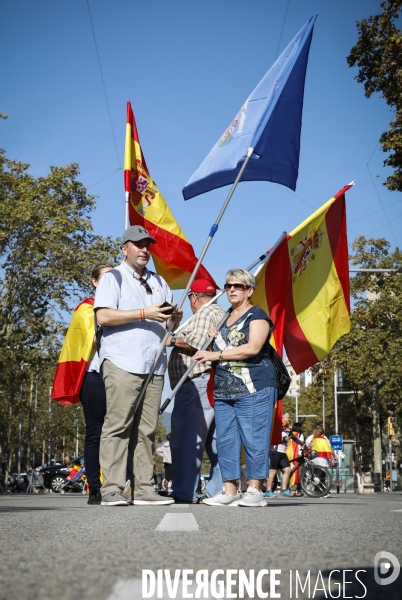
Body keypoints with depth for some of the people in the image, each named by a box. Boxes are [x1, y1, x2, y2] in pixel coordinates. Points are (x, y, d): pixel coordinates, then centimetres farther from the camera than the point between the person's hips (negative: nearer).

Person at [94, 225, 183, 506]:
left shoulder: (159, 282, 24)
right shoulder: (113, 278, 5)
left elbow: (171, 320, 27)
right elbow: (103, 316, -9)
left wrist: (176, 317, 2)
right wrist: (144, 314, -13)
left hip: (154, 365, 6)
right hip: (123, 364, -6)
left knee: (146, 429, 4)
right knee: (118, 425, -9)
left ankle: (144, 489, 6)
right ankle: (111, 489, -7)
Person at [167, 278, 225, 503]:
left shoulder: (205, 312, -5)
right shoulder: (221, 313, 26)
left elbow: (197, 342, -17)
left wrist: (173, 340, -5)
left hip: (198, 383, -11)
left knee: (187, 439, -10)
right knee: (215, 441, 9)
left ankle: (185, 493, -12)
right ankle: (219, 491, 10)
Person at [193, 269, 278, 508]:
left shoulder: (257, 315, -1)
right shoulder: (223, 318, 22)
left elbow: (253, 348, -16)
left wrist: (216, 354, -13)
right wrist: (215, 339, 12)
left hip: (253, 389, -7)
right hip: (223, 390, 8)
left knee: (253, 439, -6)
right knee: (225, 441, 5)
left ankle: (255, 490, 0)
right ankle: (230, 491, 9)